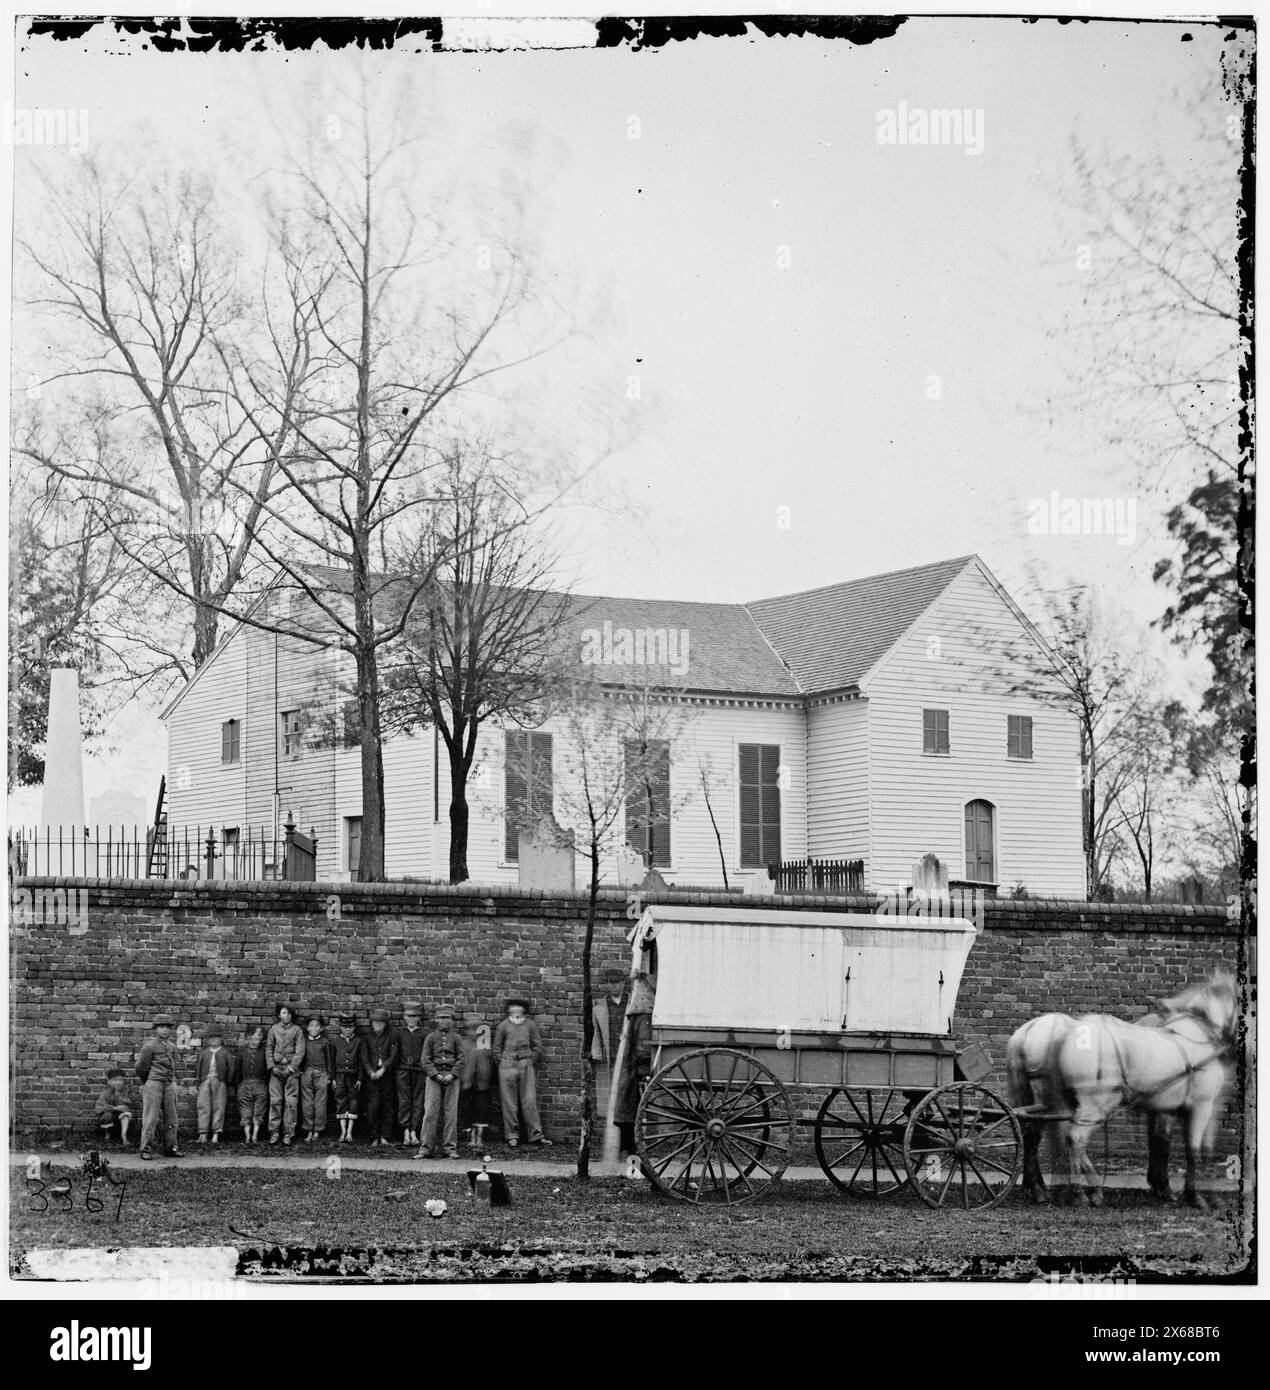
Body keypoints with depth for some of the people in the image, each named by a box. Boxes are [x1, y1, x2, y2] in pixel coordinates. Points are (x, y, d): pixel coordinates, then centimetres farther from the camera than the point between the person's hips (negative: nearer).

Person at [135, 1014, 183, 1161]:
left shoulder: (172, 1046, 11)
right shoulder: (150, 1046, -7)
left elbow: (177, 1064, 24)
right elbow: (141, 1067, -3)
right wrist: (146, 1082, 10)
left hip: (170, 1084, 6)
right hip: (154, 1084, -6)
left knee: (171, 1118, 8)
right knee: (150, 1118, -4)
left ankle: (170, 1148, 15)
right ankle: (146, 1150, -1)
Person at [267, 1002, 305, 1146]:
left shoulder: (297, 1030, 4)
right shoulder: (274, 1029, 10)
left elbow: (300, 1051, 0)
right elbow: (269, 1049, 10)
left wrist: (291, 1067, -9)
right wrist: (272, 1066, -2)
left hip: (291, 1069, -1)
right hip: (276, 1068, 1)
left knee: (291, 1102, -4)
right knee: (275, 1101, -2)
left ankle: (288, 1133, -2)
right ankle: (274, 1133, 1)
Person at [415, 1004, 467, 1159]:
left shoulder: (456, 1038, 11)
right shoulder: (430, 1037, 10)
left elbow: (460, 1059, 4)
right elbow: (426, 1060, 3)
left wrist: (452, 1075, -11)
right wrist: (436, 1075, -11)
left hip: (452, 1076, 1)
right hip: (434, 1075, -1)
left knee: (451, 1113, -1)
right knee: (430, 1112, -7)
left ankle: (450, 1148, 2)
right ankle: (426, 1148, -8)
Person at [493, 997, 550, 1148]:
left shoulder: (531, 1025, 9)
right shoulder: (503, 1026, 8)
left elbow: (538, 1047, 11)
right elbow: (497, 1049, 11)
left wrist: (530, 1064, 4)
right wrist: (502, 1065, 3)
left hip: (527, 1065, 0)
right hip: (507, 1066, 0)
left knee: (529, 1101, -3)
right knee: (509, 1103, -1)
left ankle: (536, 1134, -1)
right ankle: (512, 1136, 3)